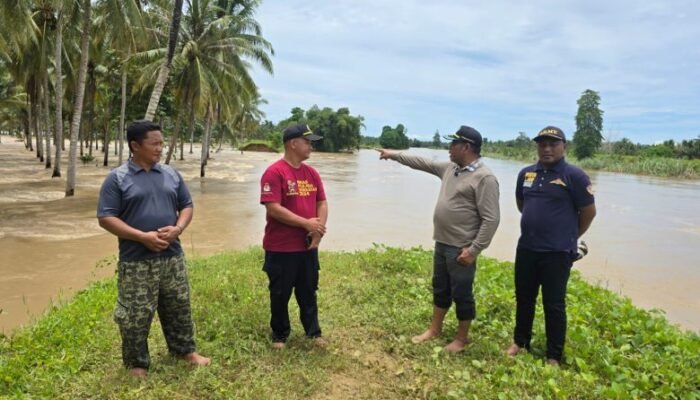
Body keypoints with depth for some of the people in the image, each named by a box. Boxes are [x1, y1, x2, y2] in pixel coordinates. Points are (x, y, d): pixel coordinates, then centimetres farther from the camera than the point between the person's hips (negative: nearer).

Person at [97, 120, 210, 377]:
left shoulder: (171, 174, 7)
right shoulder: (117, 178, -7)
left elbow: (187, 206, 12)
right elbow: (105, 218, -10)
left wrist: (177, 228, -9)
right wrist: (142, 236, -19)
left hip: (172, 257, 4)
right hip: (136, 261, -4)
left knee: (179, 307, 17)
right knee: (136, 316, 6)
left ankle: (185, 350, 36)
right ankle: (137, 364, 25)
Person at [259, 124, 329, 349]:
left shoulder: (311, 173, 7)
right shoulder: (274, 172, -14)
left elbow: (322, 203, 10)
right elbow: (273, 208, -21)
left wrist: (319, 230, -7)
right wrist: (306, 223, -20)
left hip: (308, 246, 6)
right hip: (281, 248, -6)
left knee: (309, 292, 16)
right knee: (280, 294, 9)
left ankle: (314, 332, 29)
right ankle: (279, 335, 26)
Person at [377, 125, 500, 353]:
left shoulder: (484, 178, -19)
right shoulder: (450, 169, 8)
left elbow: (491, 219, -21)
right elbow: (422, 163, 21)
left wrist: (474, 250, -22)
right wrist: (394, 155, 22)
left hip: (461, 249, -8)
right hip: (442, 243, 8)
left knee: (461, 294, 6)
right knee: (440, 288, 19)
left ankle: (462, 338, 23)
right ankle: (435, 329, 35)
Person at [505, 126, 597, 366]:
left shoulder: (574, 175, -10)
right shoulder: (526, 173, 5)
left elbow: (589, 212, -4)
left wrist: (569, 236, 7)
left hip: (558, 253, -5)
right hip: (526, 248, 5)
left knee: (554, 305, 4)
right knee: (523, 299, 16)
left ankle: (554, 357, 19)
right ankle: (520, 342, 34)